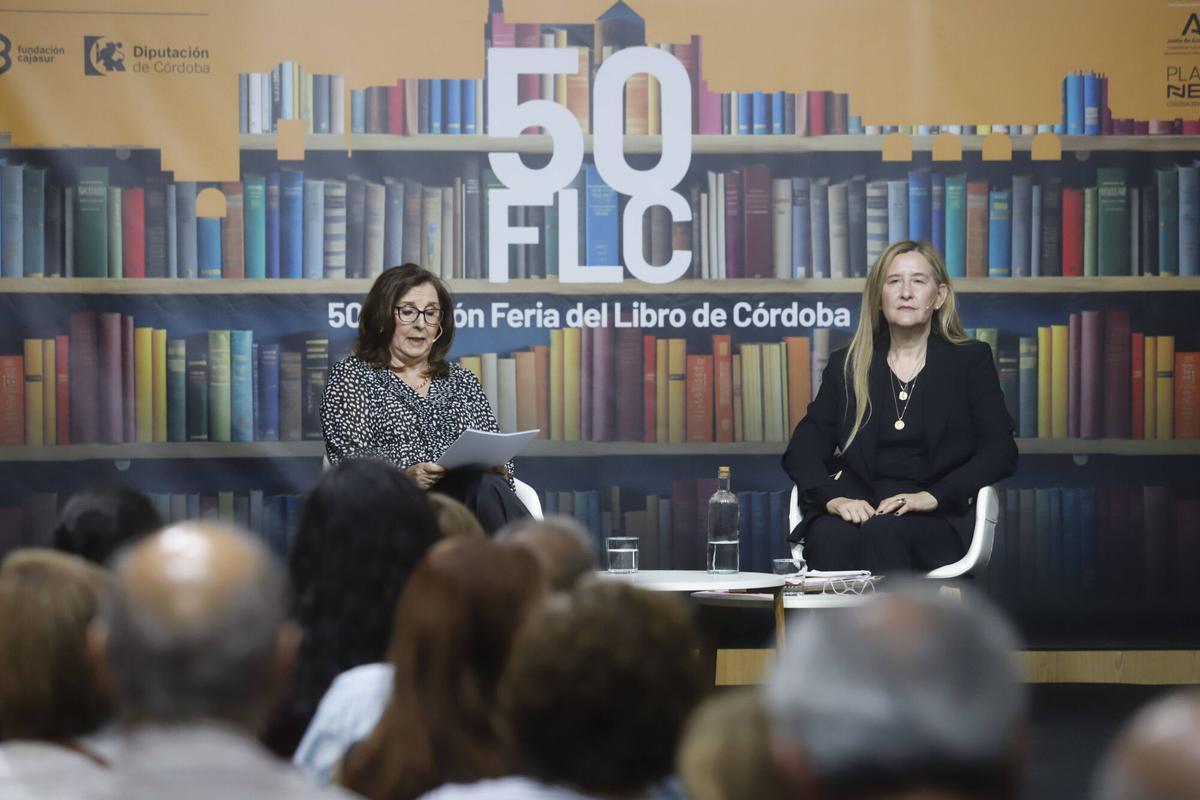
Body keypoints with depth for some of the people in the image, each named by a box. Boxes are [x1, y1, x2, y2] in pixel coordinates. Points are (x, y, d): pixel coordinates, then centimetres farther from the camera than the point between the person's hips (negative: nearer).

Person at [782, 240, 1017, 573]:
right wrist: (833, 498, -13)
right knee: (830, 536, -35)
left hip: (937, 520, -2)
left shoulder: (970, 360, 12)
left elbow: (1000, 452, 2)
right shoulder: (846, 366, 18)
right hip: (858, 506, 2)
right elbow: (802, 449, 9)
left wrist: (932, 496, -14)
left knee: (883, 533, -37)